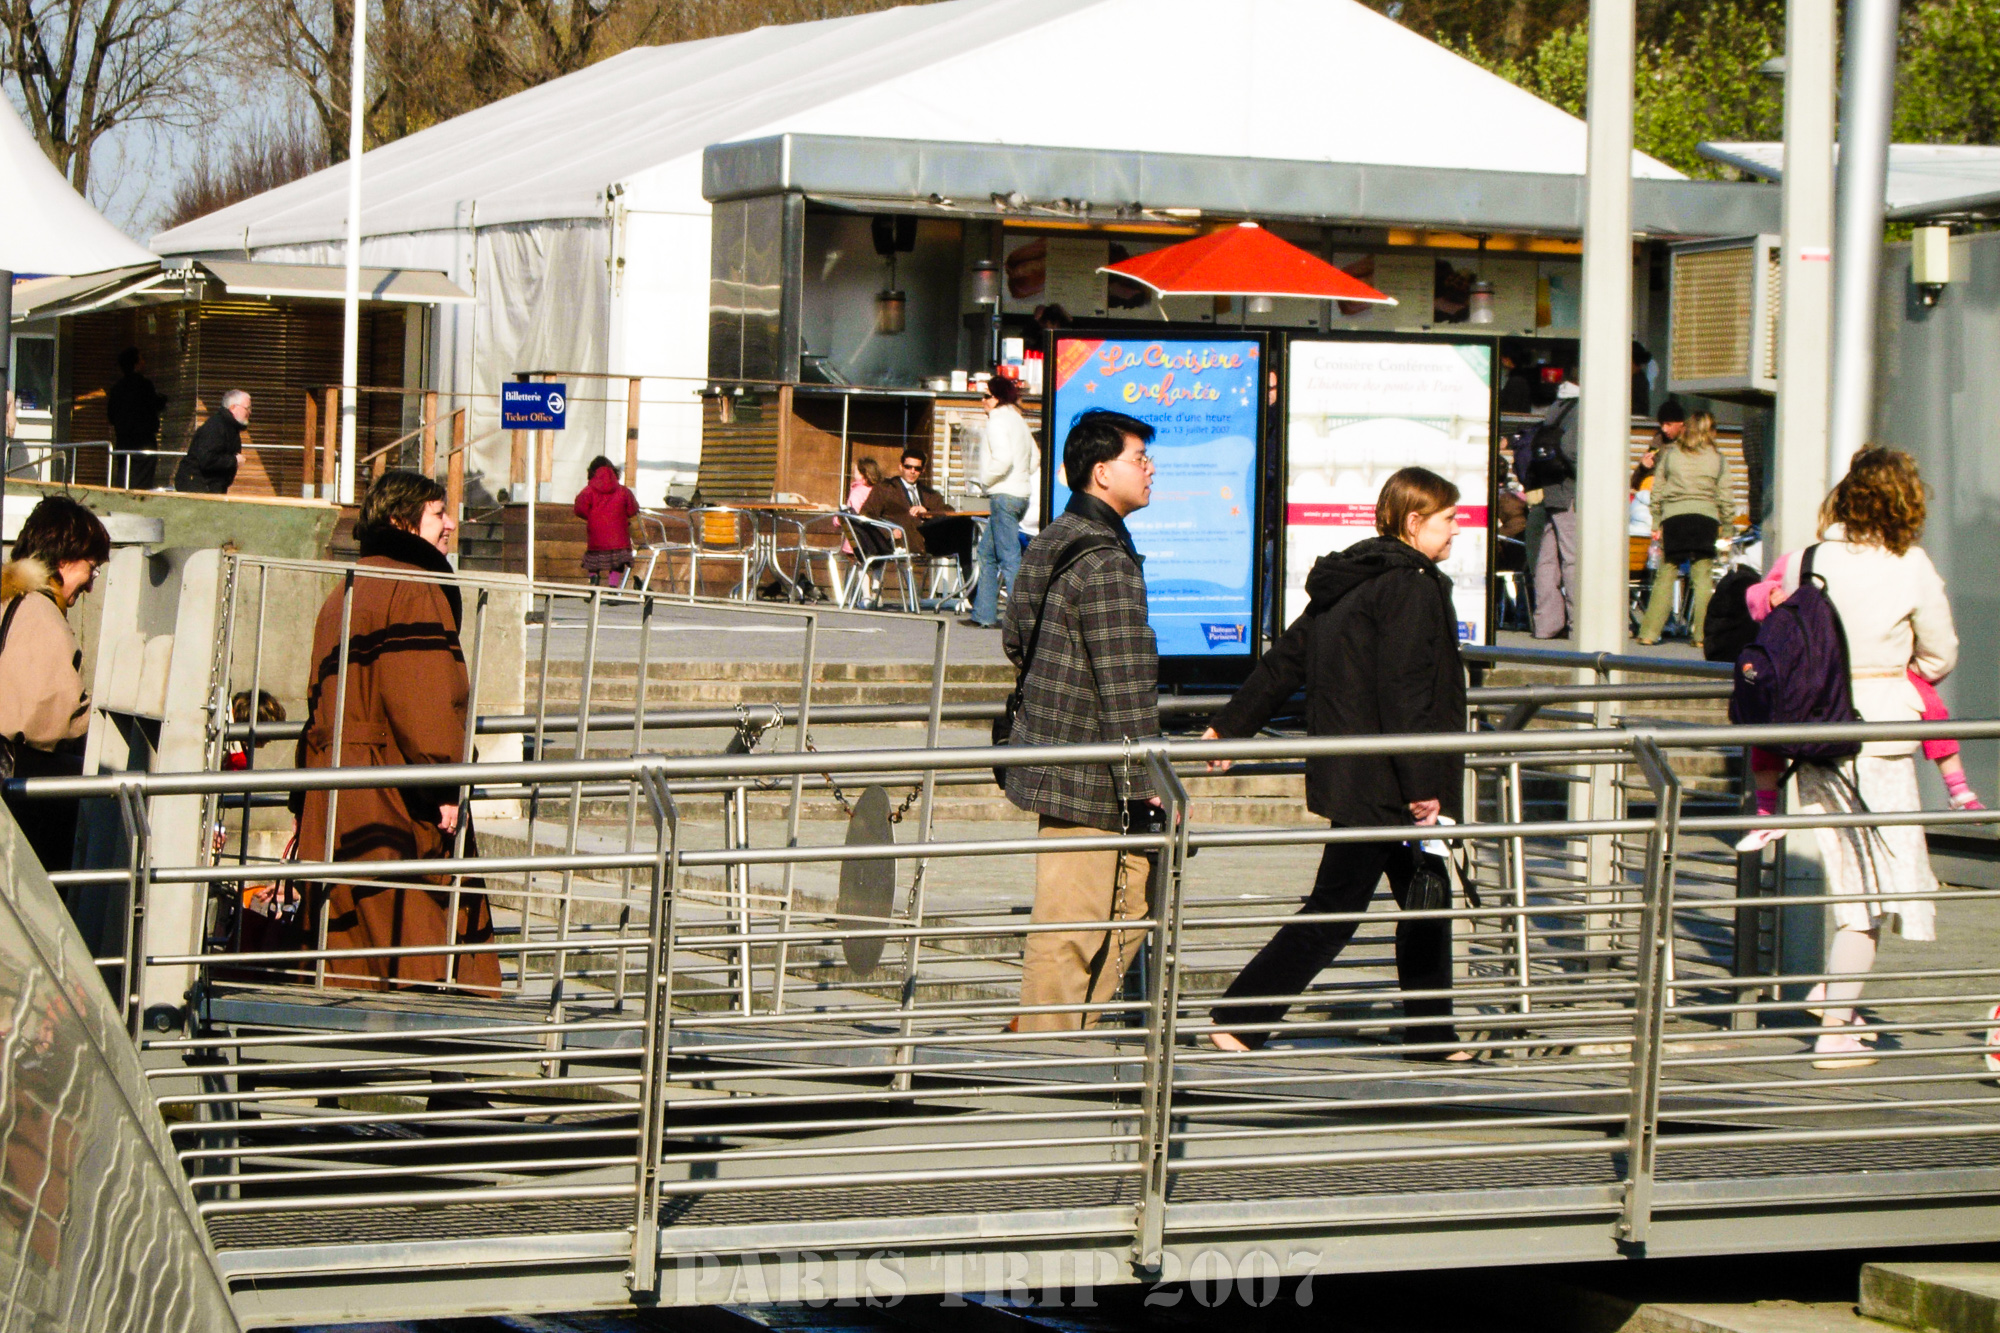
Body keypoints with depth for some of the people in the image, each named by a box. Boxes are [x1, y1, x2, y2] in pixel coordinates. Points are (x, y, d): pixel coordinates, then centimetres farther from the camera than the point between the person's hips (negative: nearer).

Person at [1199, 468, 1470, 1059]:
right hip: (1382, 783, -10)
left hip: (1348, 773, 10)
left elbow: (1283, 662, 17)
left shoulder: (1344, 584, 13)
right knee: (1335, 910, -4)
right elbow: (1405, 694, -21)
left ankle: (1432, 1034, 20)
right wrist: (1420, 785, -21)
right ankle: (1238, 1021, -4)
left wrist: (1228, 728, 23)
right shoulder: (1411, 586, -14)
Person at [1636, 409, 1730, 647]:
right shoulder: (1719, 459, 7)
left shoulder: (1669, 454, 9)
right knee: (1703, 578, 2)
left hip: (1673, 517, 1)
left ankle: (1649, 633, 3)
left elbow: (1657, 492, 10)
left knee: (1665, 575, 6)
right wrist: (1722, 522, 21)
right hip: (1706, 518, -1)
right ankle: (1701, 634, -1)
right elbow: (1724, 497, 7)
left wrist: (1656, 525, 15)